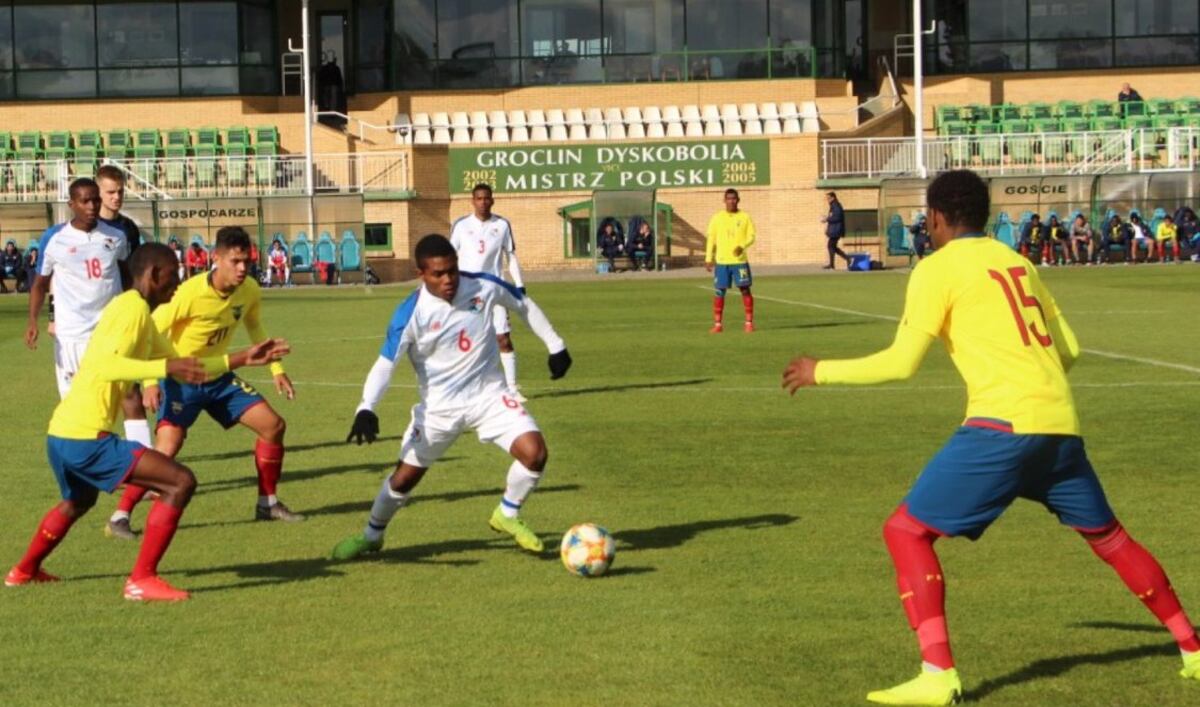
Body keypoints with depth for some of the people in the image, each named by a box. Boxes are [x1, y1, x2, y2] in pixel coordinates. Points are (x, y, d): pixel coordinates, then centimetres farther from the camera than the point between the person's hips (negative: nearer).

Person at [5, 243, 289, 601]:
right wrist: (166, 367, -32)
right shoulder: (132, 307, -11)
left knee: (78, 501, 39)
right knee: (181, 482, -13)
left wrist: (243, 358, 22)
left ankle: (25, 570, 54)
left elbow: (183, 368, 26)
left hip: (62, 434, 11)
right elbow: (106, 367, -26)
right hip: (87, 436, -11)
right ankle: (142, 580, -10)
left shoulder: (136, 311, 20)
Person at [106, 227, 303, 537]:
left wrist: (276, 369, 13)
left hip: (219, 377, 7)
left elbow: (254, 328, 15)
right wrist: (150, 381, -30)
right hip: (182, 380, -6)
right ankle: (119, 517, -12)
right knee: (167, 447, -23)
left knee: (274, 426, 2)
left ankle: (268, 503, 20)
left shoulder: (250, 292, -8)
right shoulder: (191, 293, -28)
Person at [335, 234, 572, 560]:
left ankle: (507, 516, 10)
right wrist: (366, 409, -36)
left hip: (488, 394, 1)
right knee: (407, 474, 3)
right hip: (439, 405, -1)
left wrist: (555, 346, 12)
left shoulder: (484, 287, -12)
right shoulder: (411, 313, -20)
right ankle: (372, 535, 30)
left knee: (534, 453, -18)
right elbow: (385, 363, -22)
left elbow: (524, 305, 8)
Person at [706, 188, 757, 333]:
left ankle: (749, 323, 4)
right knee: (719, 292, 0)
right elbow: (711, 239, 8)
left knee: (745, 289, -3)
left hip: (740, 260, -1)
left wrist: (742, 246, -18)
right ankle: (717, 324, 7)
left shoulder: (745, 217, 3)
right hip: (721, 261, 1)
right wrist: (708, 259, 2)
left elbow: (751, 236, 2)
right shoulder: (717, 218, 6)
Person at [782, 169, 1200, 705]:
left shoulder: (938, 269, 0)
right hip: (1060, 422, 7)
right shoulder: (1017, 263, 20)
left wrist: (822, 372, 6)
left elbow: (901, 363, -6)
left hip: (1003, 423, -7)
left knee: (907, 531, -1)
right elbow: (1068, 349, 23)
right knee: (1108, 536, 25)